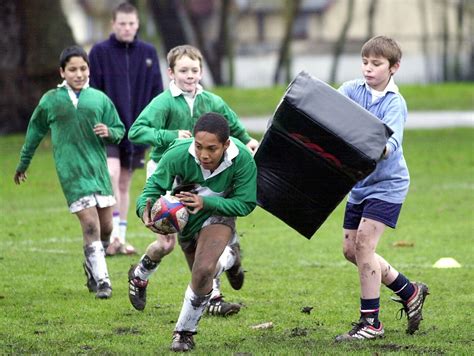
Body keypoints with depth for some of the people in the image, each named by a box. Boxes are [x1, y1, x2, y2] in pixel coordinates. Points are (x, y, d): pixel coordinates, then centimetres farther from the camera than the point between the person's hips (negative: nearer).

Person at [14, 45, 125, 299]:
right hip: (71, 172, -3)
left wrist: (109, 132, -10)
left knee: (106, 227, 7)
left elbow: (119, 130, 14)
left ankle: (92, 268, 31)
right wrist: (23, 164, 24)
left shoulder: (99, 98, 8)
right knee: (91, 226, -12)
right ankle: (102, 280, -9)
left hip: (99, 169, 3)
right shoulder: (50, 101, 4)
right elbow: (35, 132, 16)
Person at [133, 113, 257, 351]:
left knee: (203, 271, -26)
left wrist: (205, 202, -39)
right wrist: (145, 210, -43)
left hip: (218, 216, -2)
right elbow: (154, 186, -20)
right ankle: (228, 258, 56)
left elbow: (245, 203, -25)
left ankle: (185, 332, -1)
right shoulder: (179, 155, -34)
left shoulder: (242, 159, -34)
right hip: (185, 217, 2)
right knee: (203, 275, 19)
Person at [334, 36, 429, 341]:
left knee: (363, 243, -16)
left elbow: (392, 141, -31)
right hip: (359, 182, 7)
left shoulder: (395, 103, -15)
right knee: (351, 249, 8)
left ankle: (371, 321, -7)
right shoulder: (352, 90, 0)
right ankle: (409, 292, 27)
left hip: (387, 182, -6)